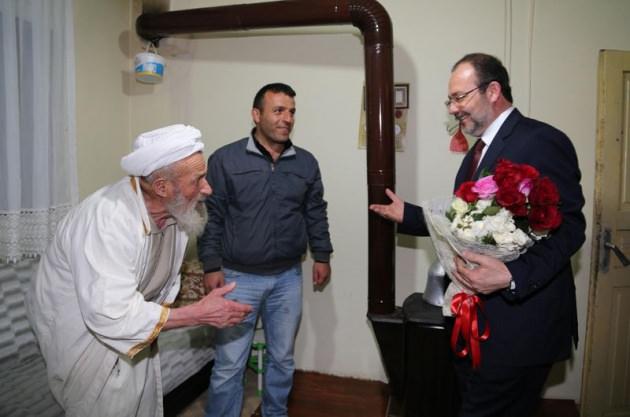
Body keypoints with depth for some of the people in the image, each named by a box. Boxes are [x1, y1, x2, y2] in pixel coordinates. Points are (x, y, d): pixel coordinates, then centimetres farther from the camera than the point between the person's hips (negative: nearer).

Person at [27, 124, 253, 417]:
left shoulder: (176, 210, -13)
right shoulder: (108, 219, -37)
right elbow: (111, 315, -38)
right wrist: (198, 314, -35)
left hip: (126, 315, 7)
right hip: (76, 323, -6)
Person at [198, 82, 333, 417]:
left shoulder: (306, 163, 4)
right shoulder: (225, 159, -7)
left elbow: (316, 214, 12)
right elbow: (211, 217, -5)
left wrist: (321, 255, 10)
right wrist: (211, 266, -7)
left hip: (288, 277, 4)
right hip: (239, 277, -3)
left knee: (282, 358, 17)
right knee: (229, 364, 5)